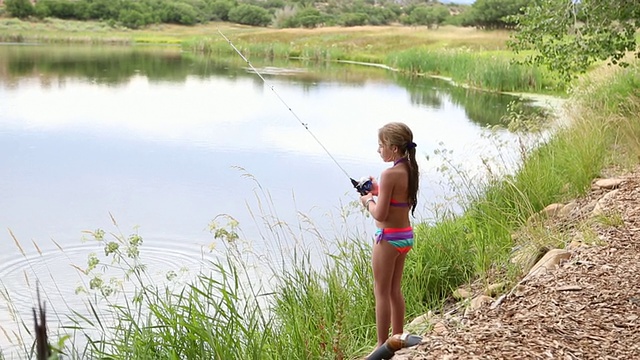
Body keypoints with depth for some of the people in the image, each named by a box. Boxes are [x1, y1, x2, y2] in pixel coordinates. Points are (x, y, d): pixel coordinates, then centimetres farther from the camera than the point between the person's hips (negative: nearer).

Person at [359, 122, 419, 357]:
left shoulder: (389, 174, -21)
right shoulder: (410, 170, 4)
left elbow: (380, 214, -22)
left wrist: (368, 201, -4)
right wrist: (378, 191, 9)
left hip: (389, 238, -9)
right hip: (406, 235, 9)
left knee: (381, 293, 3)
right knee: (394, 289, 20)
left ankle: (382, 346, 10)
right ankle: (397, 338, 29)